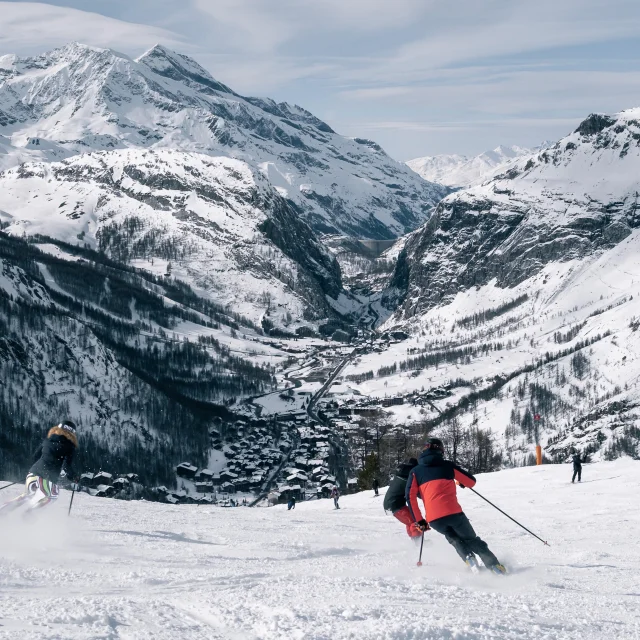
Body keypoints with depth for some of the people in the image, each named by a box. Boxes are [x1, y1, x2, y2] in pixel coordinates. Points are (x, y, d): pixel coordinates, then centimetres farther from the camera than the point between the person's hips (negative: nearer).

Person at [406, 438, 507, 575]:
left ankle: (468, 556, 4)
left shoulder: (415, 471, 15)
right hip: (453, 512, -1)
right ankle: (493, 564, 7)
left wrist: (419, 520, 11)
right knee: (471, 539, 19)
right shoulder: (448, 466, 13)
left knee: (453, 538, 29)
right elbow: (471, 481, 15)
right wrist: (462, 483, 39)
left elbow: (410, 497, 5)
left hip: (433, 518, 1)